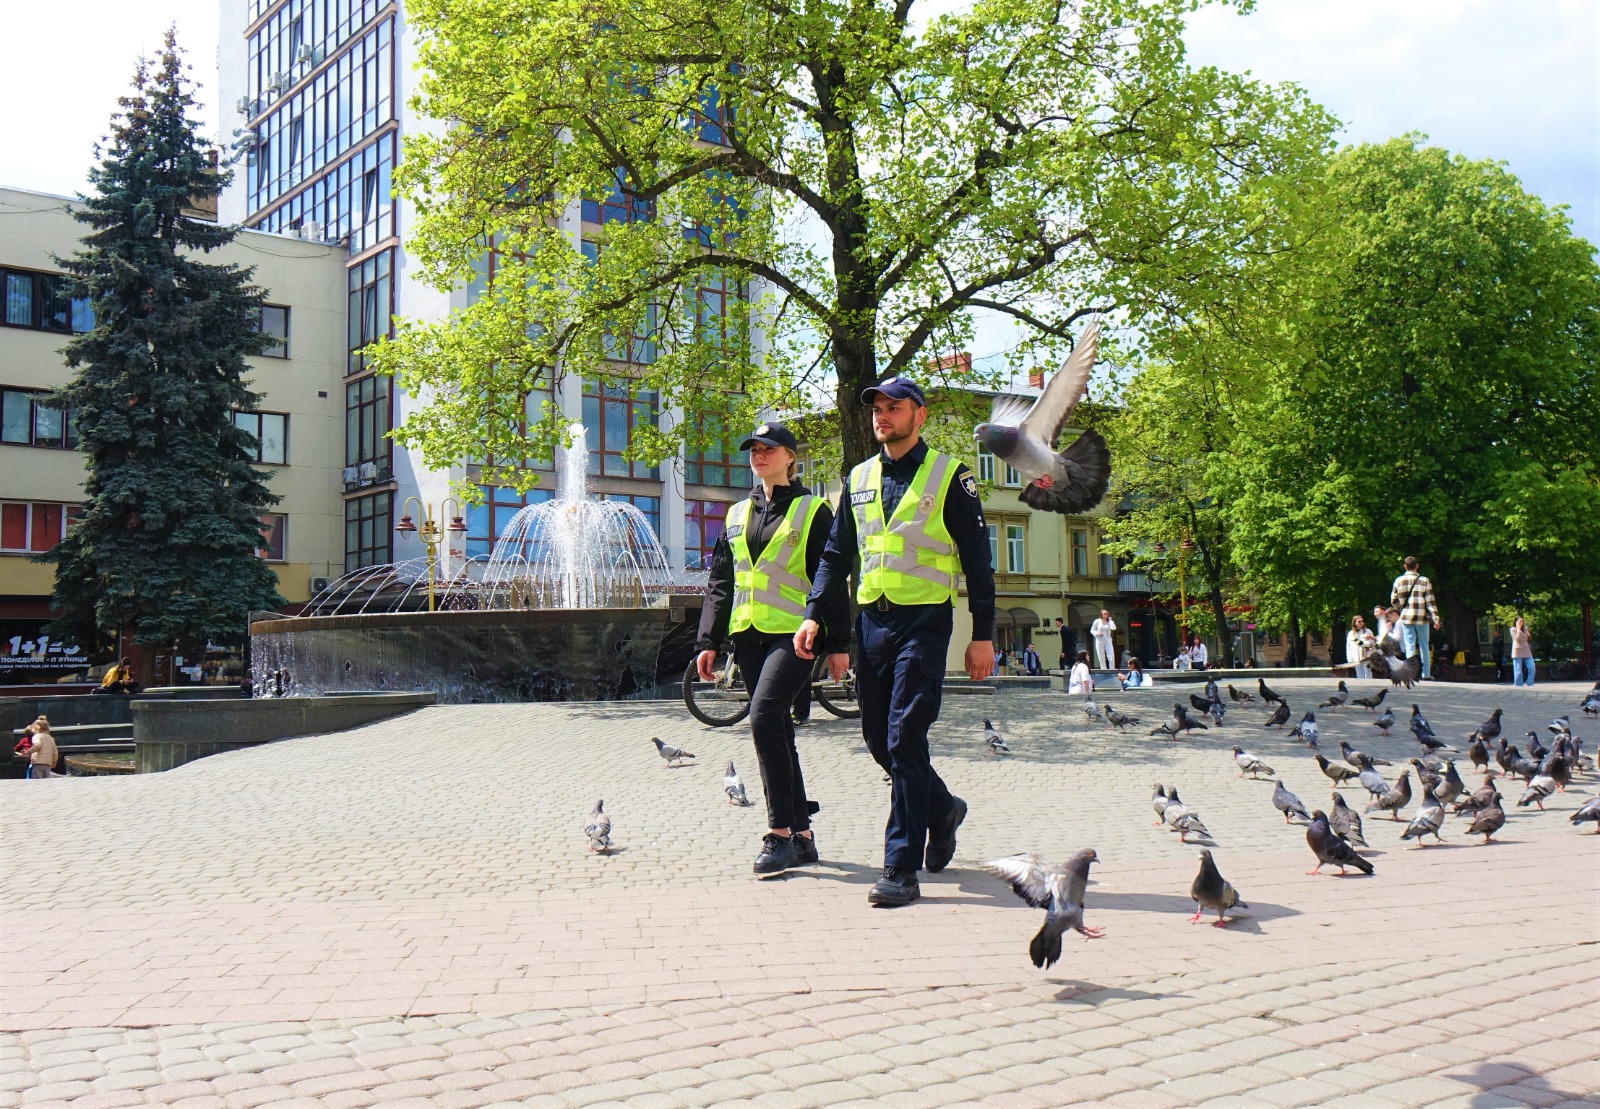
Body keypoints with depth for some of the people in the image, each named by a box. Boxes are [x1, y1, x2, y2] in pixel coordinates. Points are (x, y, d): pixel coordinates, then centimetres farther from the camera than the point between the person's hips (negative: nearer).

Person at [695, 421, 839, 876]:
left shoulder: (812, 511, 2)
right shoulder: (737, 515, 18)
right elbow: (719, 583, 17)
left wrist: (838, 642, -5)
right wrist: (707, 642, 10)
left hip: (793, 634, -6)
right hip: (749, 635, 6)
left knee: (764, 718, -22)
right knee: (777, 732, 7)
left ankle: (780, 833, -15)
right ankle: (801, 837, 15)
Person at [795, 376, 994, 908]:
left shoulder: (948, 475, 0)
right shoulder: (859, 479, 14)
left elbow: (976, 558, 0)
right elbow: (836, 555, 17)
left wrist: (982, 634, -4)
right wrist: (814, 615, 4)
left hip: (923, 622, -6)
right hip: (871, 621, 6)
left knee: (904, 739, -11)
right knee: (878, 739, 9)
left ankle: (902, 868, -5)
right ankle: (941, 808, 35)